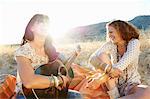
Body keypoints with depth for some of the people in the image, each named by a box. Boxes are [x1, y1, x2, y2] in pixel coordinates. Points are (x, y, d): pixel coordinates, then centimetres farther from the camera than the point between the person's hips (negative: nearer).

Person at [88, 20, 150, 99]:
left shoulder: (134, 42, -5)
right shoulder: (110, 45, -1)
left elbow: (129, 57, -28)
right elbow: (92, 58, -16)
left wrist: (115, 69, -47)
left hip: (132, 85, -2)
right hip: (114, 84, 2)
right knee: (102, 55, -19)